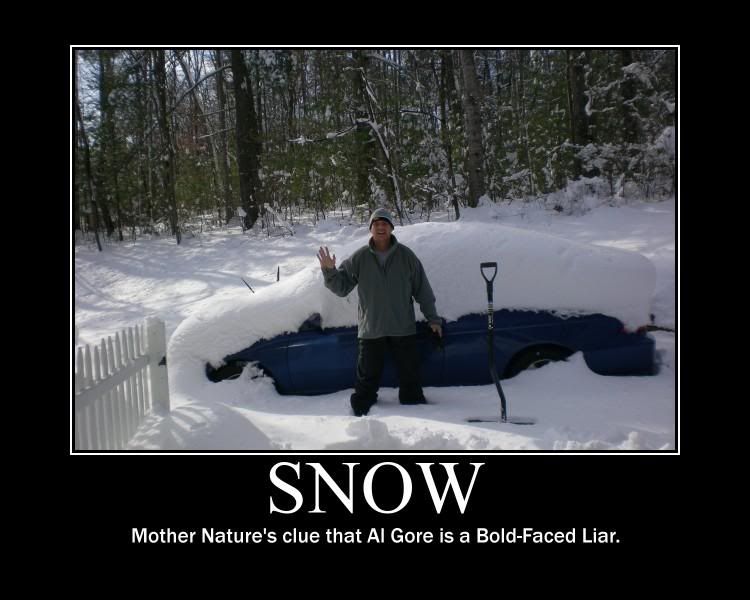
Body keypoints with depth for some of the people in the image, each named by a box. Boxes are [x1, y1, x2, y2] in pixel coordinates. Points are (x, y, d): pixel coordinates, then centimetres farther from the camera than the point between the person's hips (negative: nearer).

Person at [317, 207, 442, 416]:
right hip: (370, 329, 0)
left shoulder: (406, 256, 0)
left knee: (410, 376, 11)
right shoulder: (359, 258, -1)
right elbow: (342, 287, 1)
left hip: (403, 328, 1)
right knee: (367, 378, 9)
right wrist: (330, 271, -17)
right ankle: (361, 413, 21)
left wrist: (433, 318, 5)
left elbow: (422, 290, 5)